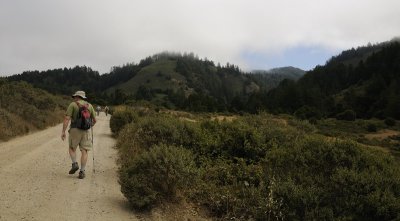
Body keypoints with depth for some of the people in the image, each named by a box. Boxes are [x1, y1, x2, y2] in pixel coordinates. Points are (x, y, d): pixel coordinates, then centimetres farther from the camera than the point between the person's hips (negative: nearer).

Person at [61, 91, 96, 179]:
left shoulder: (72, 105, 0)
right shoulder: (89, 105, 9)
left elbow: (67, 118, -10)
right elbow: (94, 120, 14)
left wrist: (63, 131, -10)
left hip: (75, 130, -2)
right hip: (86, 131, 2)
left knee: (72, 148, 19)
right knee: (84, 152, 3)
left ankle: (75, 164, -1)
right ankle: (82, 172, -5)